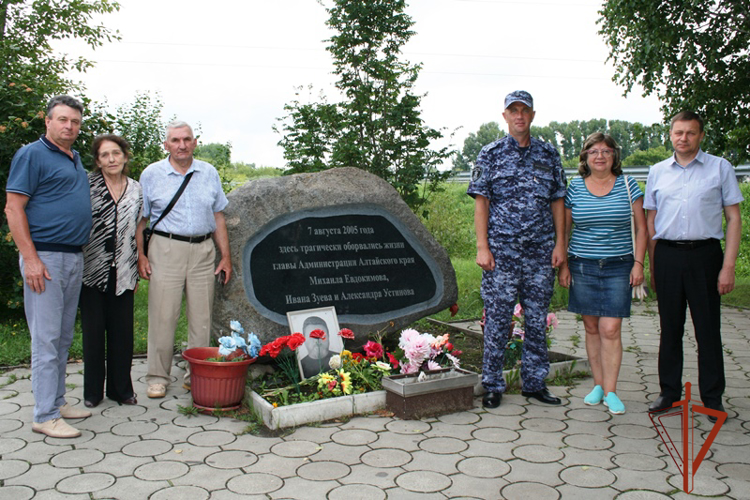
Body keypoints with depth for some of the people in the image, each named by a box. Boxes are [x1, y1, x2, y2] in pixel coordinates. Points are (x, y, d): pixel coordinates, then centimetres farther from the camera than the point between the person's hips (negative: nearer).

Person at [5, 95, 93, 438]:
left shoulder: (76, 159, 17)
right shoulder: (31, 155, -6)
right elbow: (13, 208, -11)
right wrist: (30, 259, -19)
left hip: (74, 258, 8)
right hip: (45, 258, -8)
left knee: (64, 337, 13)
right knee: (46, 338, -5)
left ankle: (57, 401, 24)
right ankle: (45, 416, 2)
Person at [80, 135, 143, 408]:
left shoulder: (136, 190, 8)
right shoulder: (88, 185, -1)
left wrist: (137, 270, 11)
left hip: (122, 272, 2)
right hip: (92, 270, -2)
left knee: (122, 331, 5)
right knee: (93, 330, 5)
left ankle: (121, 388, 20)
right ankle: (92, 391, 20)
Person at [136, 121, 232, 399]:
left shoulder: (209, 173, 11)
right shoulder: (151, 174, 5)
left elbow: (218, 217, 13)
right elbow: (141, 219, 6)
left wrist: (226, 256, 9)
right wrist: (140, 255, -4)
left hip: (203, 250, 2)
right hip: (166, 249, -2)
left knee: (201, 317, 5)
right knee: (163, 316, -2)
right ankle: (158, 377, 11)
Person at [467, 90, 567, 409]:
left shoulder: (548, 154, 11)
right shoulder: (490, 154, 3)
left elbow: (557, 201, 11)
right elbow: (481, 202, -1)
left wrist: (560, 243, 2)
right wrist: (482, 247, -9)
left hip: (541, 251, 3)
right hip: (501, 251, -3)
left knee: (537, 319, 9)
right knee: (497, 319, 1)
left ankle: (535, 382, 22)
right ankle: (493, 386, 13)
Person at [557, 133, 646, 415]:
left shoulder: (627, 186, 3)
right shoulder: (575, 188, 4)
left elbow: (641, 228, 6)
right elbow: (564, 230, 9)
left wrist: (638, 262, -3)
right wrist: (563, 265, 4)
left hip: (618, 267, -1)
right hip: (583, 266, 2)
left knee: (610, 329, -7)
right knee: (592, 328, 7)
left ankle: (610, 391, 1)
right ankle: (598, 384, 19)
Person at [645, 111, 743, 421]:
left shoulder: (720, 168, 4)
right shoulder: (657, 172, 11)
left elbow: (734, 219, 2)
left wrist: (728, 266, -6)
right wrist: (653, 267, 9)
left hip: (705, 254, -2)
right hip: (667, 255, 2)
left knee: (708, 328, 3)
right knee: (670, 328, 9)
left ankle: (712, 398, 15)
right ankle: (670, 392, 21)